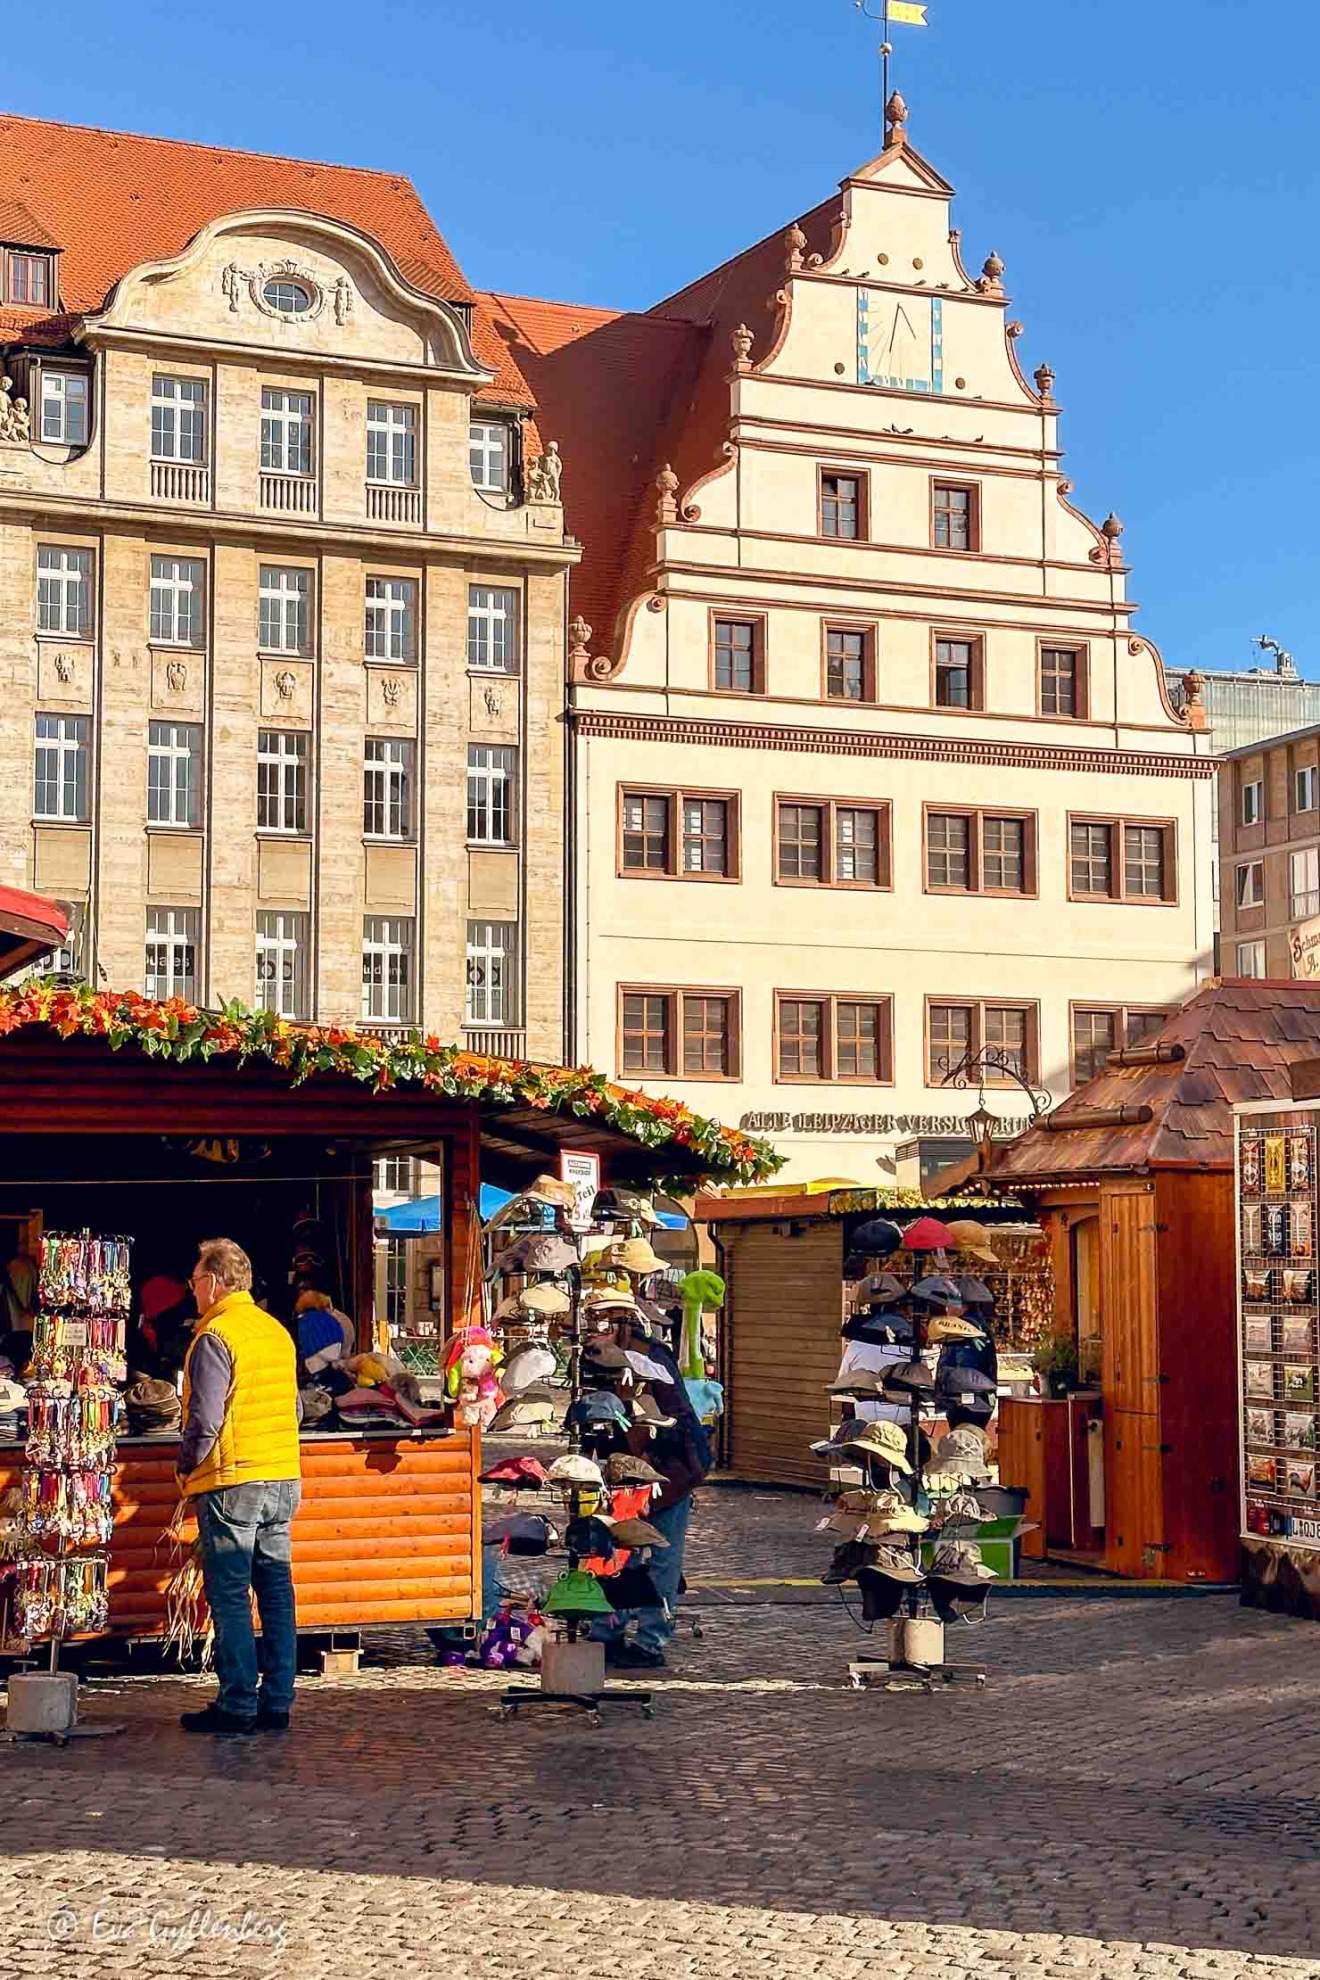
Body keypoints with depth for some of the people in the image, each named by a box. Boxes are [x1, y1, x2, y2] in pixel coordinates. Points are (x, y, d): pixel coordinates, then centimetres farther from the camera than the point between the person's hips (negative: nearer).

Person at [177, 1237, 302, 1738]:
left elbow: (205, 1418, -16)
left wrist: (187, 1467, -1)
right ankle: (277, 1704, 11)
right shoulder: (278, 1333, 12)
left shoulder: (215, 1336, -12)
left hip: (231, 1483, -7)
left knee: (230, 1597, -2)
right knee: (276, 1592, 8)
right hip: (283, 1481, 7)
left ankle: (237, 1706, -1)